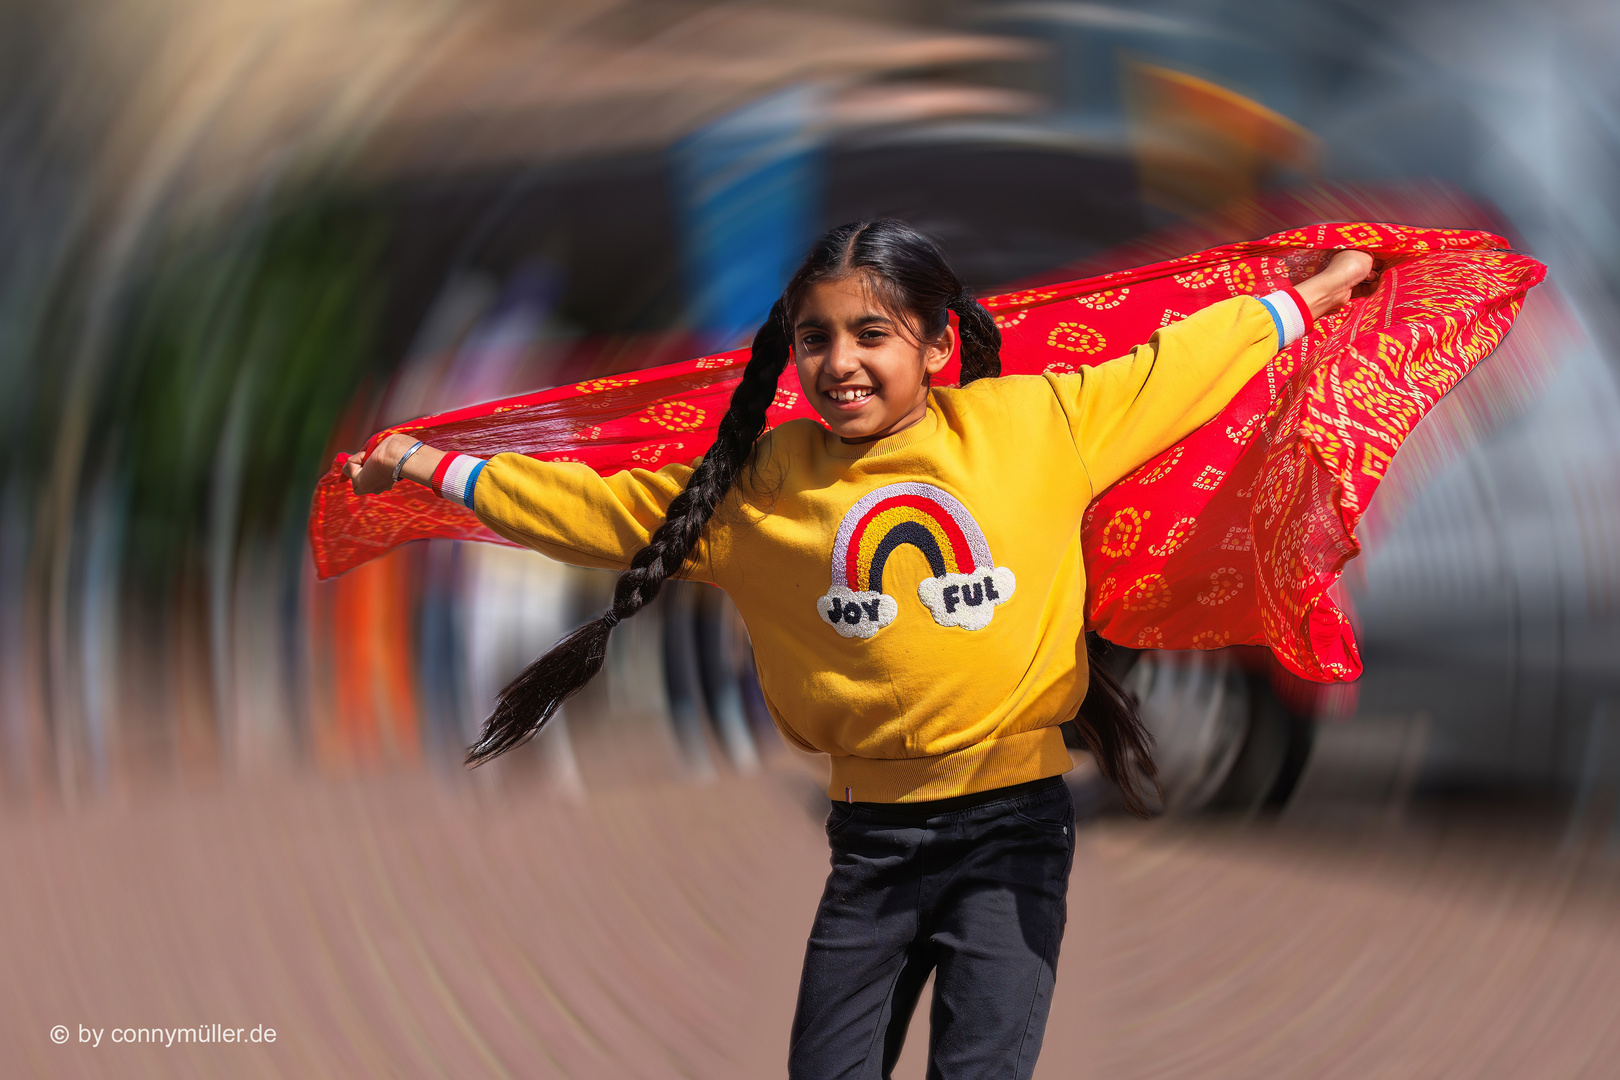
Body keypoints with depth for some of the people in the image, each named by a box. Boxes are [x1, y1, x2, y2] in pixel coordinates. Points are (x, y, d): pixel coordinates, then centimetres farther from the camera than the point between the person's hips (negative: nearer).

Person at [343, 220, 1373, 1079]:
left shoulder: (1034, 423, -2)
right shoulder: (762, 481, 2)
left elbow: (1175, 364, 7)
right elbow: (603, 508, 7)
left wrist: (1311, 295, 11)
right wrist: (431, 468, 8)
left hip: (1015, 820, -2)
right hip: (874, 836, 2)